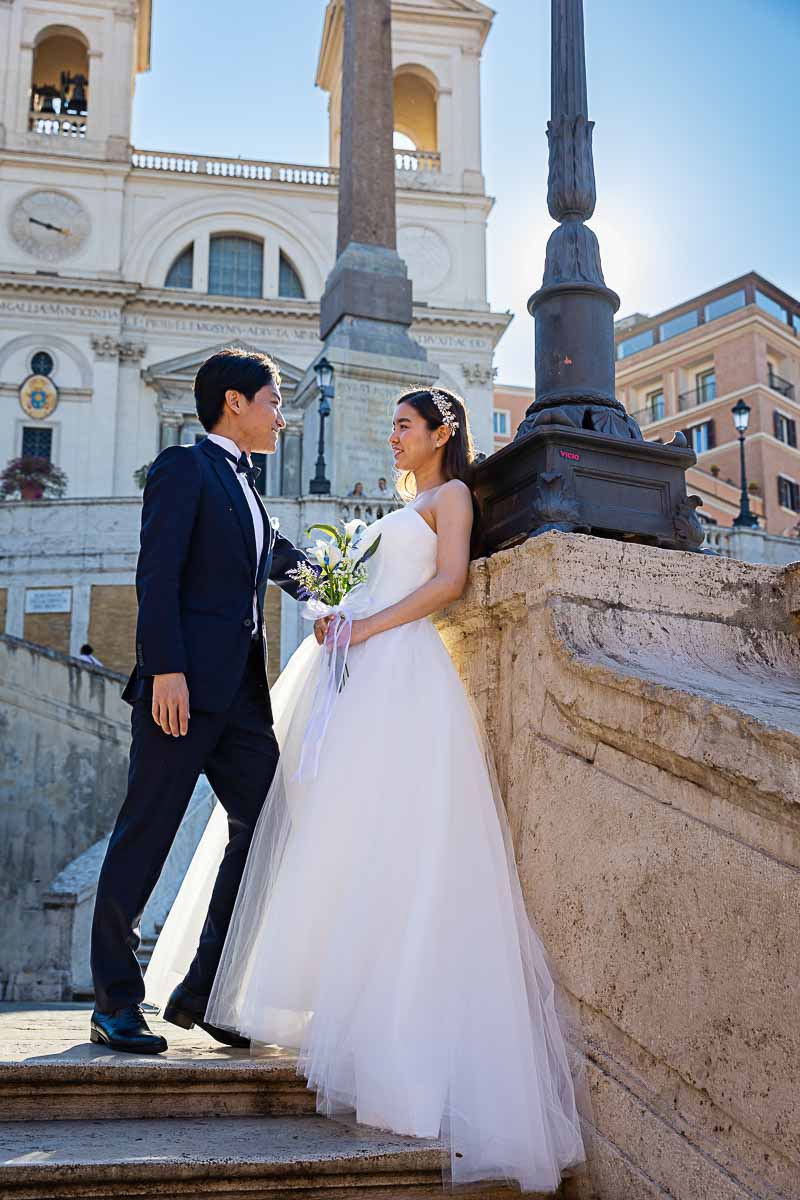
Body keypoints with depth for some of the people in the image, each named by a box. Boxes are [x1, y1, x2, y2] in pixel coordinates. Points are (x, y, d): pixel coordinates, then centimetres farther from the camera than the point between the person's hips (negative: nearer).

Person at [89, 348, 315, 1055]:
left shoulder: (247, 487, 24)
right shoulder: (184, 467, -1)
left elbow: (278, 556, 41)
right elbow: (157, 573, -12)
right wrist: (165, 670, -20)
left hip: (241, 692, 9)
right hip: (186, 684, -9)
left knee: (265, 826, 4)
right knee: (145, 836, -2)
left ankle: (203, 991, 13)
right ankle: (116, 1004, 7)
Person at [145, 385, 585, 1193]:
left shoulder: (451, 495, 5)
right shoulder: (400, 507, 28)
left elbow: (450, 581, -10)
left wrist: (367, 628, -14)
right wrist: (334, 615, 7)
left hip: (402, 672, -8)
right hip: (359, 671, 9)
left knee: (382, 839, -13)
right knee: (341, 833, 3)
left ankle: (390, 1028, -9)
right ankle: (331, 996, 8)